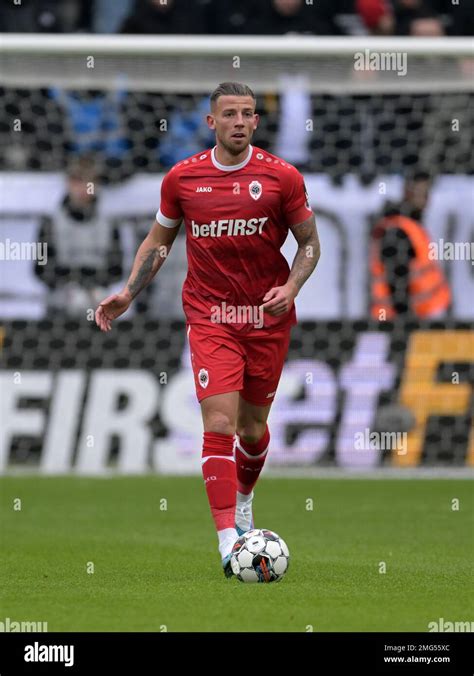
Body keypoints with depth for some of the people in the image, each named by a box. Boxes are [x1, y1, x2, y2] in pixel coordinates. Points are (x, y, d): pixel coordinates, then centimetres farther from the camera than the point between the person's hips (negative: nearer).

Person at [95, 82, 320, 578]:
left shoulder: (282, 177, -4)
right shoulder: (182, 178, -1)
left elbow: (309, 243, 5)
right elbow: (158, 240, 13)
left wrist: (290, 288, -12)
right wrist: (128, 293, 3)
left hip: (268, 317, 1)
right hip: (209, 317, -1)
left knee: (253, 427, 12)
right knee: (220, 421, -15)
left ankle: (242, 501, 43)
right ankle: (228, 541, -17)